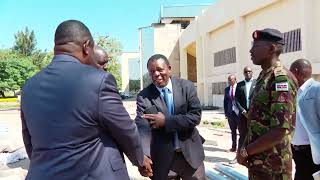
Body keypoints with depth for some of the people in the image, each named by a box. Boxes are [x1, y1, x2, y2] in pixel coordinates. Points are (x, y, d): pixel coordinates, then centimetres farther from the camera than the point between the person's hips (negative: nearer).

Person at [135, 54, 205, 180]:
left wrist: (166, 121, -21)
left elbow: (196, 116, -11)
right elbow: (142, 126, -20)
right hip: (160, 155, -1)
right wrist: (143, 156, -37)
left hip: (189, 152, 2)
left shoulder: (187, 87, -6)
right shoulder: (144, 96, -10)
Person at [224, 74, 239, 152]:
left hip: (239, 112, -4)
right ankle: (233, 147, 20)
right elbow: (225, 101, 11)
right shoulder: (227, 89, 9)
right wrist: (226, 112, 6)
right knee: (233, 130, 12)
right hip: (230, 113, 4)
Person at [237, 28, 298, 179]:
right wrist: (248, 151, 8)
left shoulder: (281, 78, -19)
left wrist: (246, 151, -16)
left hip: (272, 164, -8)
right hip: (257, 160, 8)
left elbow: (279, 131, -25)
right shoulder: (264, 77, 9)